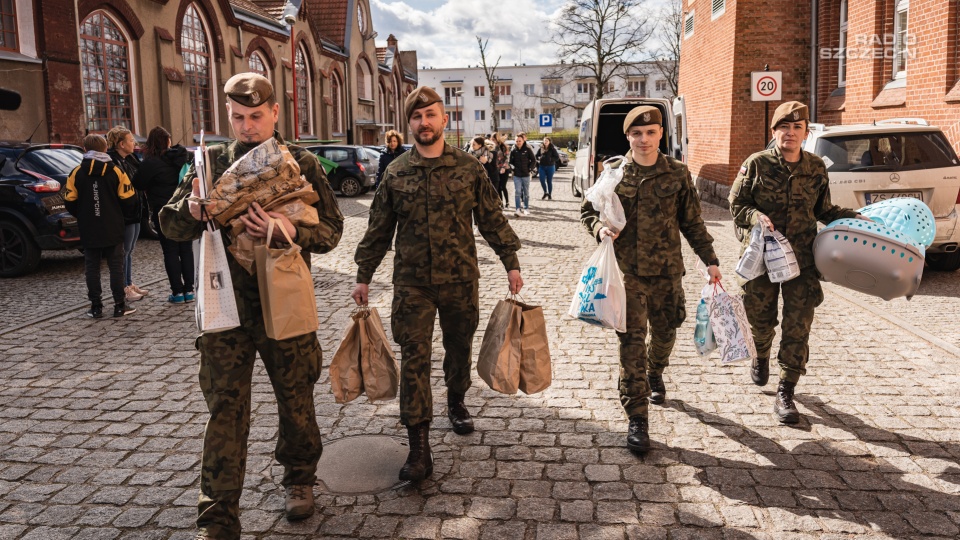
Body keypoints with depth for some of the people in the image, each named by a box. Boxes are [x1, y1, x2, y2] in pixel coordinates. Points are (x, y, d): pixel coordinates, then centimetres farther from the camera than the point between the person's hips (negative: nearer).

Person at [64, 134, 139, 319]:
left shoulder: (77, 173, -2)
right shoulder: (116, 171, -4)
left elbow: (70, 201, -1)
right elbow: (128, 198, -5)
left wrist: (82, 217, 16)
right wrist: (123, 216, 13)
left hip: (89, 230, 1)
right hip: (113, 229, -1)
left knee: (92, 268, 7)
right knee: (116, 267, 4)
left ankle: (96, 306, 9)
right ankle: (120, 305, 4)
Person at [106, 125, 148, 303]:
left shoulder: (130, 159, 12)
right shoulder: (113, 162, -17)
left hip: (135, 212, 9)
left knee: (129, 250, 16)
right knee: (124, 251, -1)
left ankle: (130, 285, 25)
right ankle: (124, 288, 7)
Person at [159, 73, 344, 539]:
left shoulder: (301, 163, 0)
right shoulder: (212, 161, 6)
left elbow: (332, 229, -4)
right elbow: (169, 224, 7)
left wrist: (291, 231, -24)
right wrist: (191, 210, -17)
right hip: (225, 304, 1)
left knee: (296, 398, 13)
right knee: (225, 409, 2)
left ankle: (299, 479, 38)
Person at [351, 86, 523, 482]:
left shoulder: (468, 168, 1)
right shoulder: (396, 172, 3)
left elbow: (492, 219, 5)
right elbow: (379, 230, 8)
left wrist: (511, 263, 2)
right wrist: (364, 276, 8)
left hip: (461, 279, 1)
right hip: (412, 282, 0)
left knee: (459, 348, 16)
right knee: (414, 359, -4)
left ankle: (456, 402, 44)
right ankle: (419, 447, 0)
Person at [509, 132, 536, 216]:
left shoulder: (528, 149, -5)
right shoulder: (514, 150, 0)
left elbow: (533, 160, 0)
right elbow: (511, 161, 10)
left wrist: (530, 169, -7)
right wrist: (512, 167, -5)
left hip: (526, 174, -1)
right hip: (516, 175, 1)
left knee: (526, 192, 10)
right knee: (517, 192, -7)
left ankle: (526, 208, 22)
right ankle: (518, 209, -9)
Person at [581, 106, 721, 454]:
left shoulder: (677, 174, 2)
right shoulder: (613, 173, -1)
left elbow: (692, 222, 9)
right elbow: (588, 210, 10)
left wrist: (709, 259, 8)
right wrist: (600, 228, -12)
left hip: (666, 271, 2)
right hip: (627, 271, -2)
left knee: (665, 332, 17)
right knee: (632, 343, -4)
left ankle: (655, 374, 52)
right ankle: (637, 419, 3)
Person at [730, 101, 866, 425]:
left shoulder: (816, 168, 4)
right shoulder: (756, 164, -5)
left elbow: (824, 211, 15)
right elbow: (736, 205, -3)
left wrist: (857, 218, 3)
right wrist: (756, 216, -22)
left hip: (802, 261, 1)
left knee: (798, 328, -4)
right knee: (760, 318, 14)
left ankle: (785, 394, 5)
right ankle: (761, 358, 48)